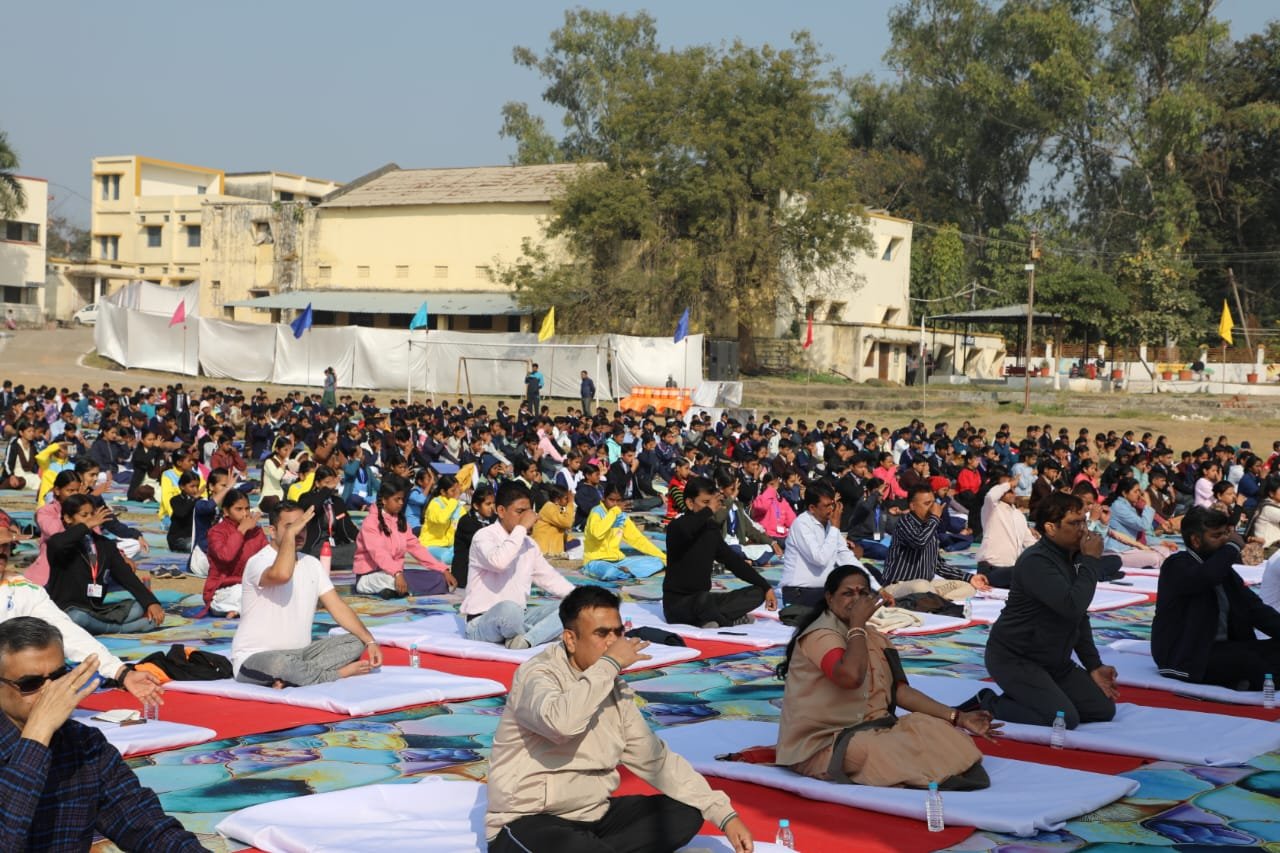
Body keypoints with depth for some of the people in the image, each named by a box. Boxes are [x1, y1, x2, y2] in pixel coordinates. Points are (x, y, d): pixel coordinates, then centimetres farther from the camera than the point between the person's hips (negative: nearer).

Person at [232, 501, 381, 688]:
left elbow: (337, 607, 6)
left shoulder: (312, 564, 10)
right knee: (279, 663, -41)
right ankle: (340, 673, -16)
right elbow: (281, 574, -38)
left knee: (355, 642, -9)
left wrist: (370, 641, -6)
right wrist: (290, 532, -24)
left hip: (299, 653, 8)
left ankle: (291, 678, -25)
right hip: (255, 658, -8)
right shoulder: (258, 562, -13)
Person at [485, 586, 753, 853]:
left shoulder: (616, 689, 8)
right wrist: (609, 664, -25)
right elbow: (561, 722, -38)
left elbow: (658, 760, 10)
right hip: (529, 823, -9)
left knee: (685, 813, -5)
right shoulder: (537, 674, -14)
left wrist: (724, 814, 1)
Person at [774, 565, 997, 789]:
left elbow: (900, 690, 7)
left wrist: (958, 718, -2)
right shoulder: (821, 635, -13)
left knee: (935, 729, -8)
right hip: (821, 744, -9)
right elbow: (851, 676, -32)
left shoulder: (874, 638, 14)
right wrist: (857, 624, -18)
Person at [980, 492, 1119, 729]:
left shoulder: (1074, 557, 9)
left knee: (1103, 710, 3)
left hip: (1054, 661, 10)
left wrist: (1094, 666, 10)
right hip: (1015, 659, -9)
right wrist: (1091, 561, -24)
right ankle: (990, 705, -4)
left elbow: (1079, 616, 16)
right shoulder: (1036, 562, -22)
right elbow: (1072, 606, -35)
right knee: (1065, 718, -23)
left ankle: (1019, 701, 12)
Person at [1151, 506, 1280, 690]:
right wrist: (1233, 546, -15)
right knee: (1251, 662, -29)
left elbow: (1254, 607, 11)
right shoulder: (1177, 566, -8)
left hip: (1220, 647, 8)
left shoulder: (1220, 567, 16)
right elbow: (1206, 576, -32)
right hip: (1186, 655, -8)